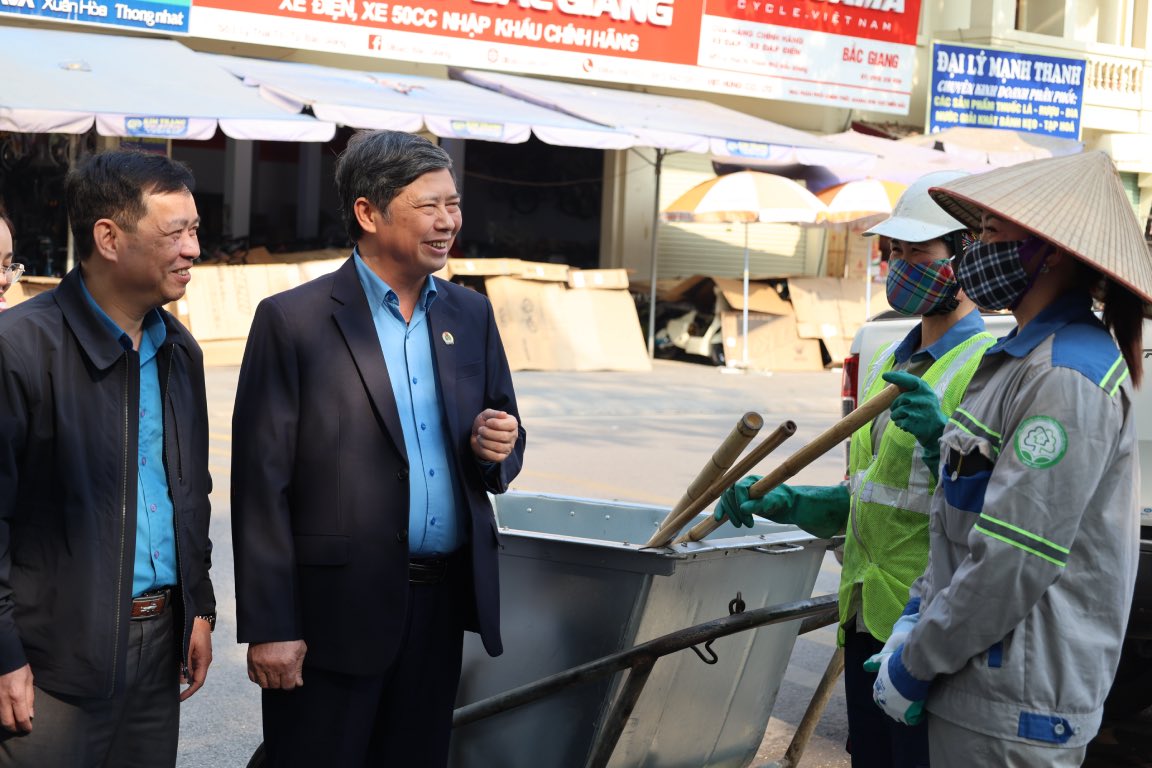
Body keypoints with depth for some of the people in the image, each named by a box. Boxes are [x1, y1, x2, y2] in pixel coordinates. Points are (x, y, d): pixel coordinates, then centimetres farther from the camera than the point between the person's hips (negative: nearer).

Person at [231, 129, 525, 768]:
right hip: (334, 612, -5)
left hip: (442, 603, 5)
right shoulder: (292, 321, -8)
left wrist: (498, 450, -8)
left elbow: (502, 439, 17)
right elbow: (261, 483, -10)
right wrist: (268, 626, -12)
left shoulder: (471, 315, 9)